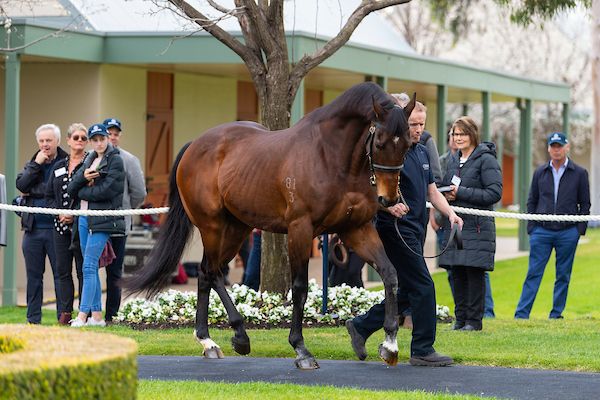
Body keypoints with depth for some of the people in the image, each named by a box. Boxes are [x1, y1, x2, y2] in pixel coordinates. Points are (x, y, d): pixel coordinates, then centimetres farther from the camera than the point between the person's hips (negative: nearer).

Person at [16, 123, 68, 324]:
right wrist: (36, 164, -9)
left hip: (56, 228, -4)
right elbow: (21, 185, -2)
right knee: (33, 275, 8)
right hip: (33, 228, 4)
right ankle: (33, 319, 13)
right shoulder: (32, 163, 14)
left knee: (60, 274, -2)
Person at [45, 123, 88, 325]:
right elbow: (49, 195, 15)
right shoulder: (58, 167, 14)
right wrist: (60, 212, -3)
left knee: (83, 271, -3)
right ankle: (65, 313, 9)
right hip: (61, 225, 5)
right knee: (63, 270, 5)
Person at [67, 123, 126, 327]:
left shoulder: (115, 161, -5)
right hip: (84, 218, 8)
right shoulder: (89, 160, 17)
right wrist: (83, 177, -11)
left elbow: (105, 191, -16)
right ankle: (96, 315, 12)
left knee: (89, 266, -13)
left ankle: (82, 315, -16)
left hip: (103, 219, -8)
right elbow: (71, 189, 9)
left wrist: (82, 192, -3)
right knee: (91, 268, 8)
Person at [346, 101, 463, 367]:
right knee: (423, 287, -10)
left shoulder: (422, 153, 16)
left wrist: (450, 213, 5)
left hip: (415, 230, 9)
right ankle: (422, 350, -3)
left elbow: (432, 191, 20)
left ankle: (361, 326, 24)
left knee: (408, 291, 13)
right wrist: (389, 205, -33)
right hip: (395, 228, -9)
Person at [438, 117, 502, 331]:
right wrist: (446, 195, 2)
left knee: (474, 273, -6)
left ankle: (474, 320, 0)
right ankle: (460, 318, 13)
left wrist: (461, 193, -15)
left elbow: (495, 193, -12)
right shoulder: (453, 161, 16)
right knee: (457, 273, 6)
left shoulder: (486, 159, -6)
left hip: (477, 226, -6)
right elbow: (445, 188, 27)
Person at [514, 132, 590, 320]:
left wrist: (580, 229, -2)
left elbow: (584, 204, 6)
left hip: (567, 232, -1)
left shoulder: (579, 174, 5)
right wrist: (531, 227, 5)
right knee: (534, 273, -3)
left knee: (563, 276, 5)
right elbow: (532, 201, 14)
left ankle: (556, 314, 13)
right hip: (542, 231, 1)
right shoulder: (540, 172, 10)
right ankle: (521, 314, -5)